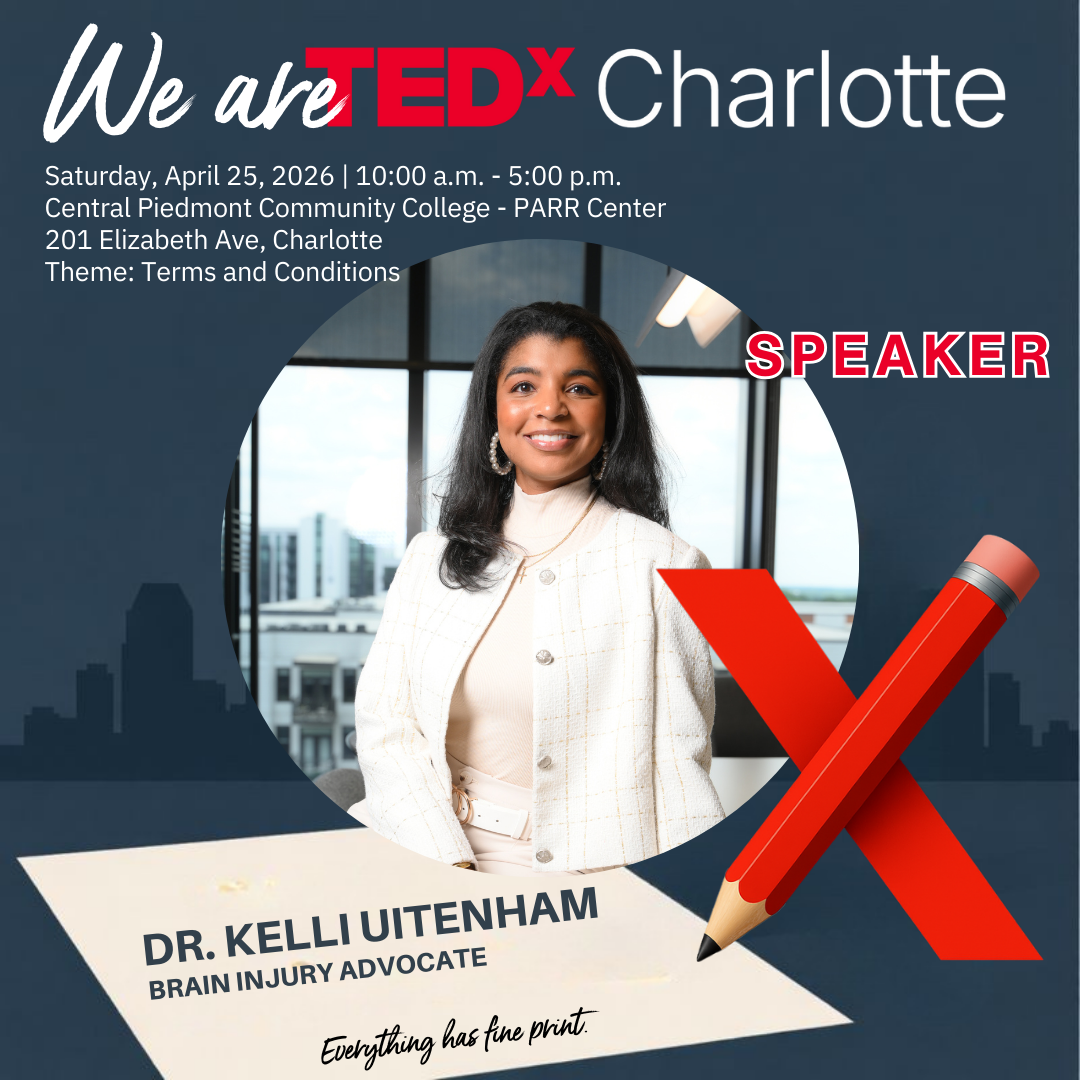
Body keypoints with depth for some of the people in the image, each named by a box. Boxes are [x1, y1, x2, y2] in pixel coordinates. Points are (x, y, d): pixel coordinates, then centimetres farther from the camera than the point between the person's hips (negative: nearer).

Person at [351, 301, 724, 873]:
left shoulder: (664, 564, -2)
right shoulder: (430, 558, 9)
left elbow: (679, 766, -3)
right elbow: (385, 723, 3)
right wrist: (450, 869, -9)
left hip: (597, 887, -2)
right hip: (430, 863, 3)